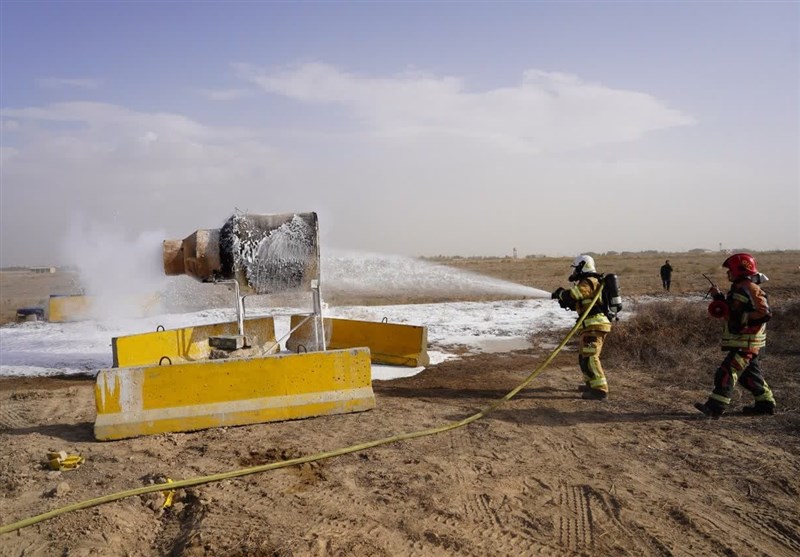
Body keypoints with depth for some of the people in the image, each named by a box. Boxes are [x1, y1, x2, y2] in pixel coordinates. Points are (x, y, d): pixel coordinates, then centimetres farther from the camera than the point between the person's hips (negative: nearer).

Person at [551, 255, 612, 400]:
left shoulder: (589, 282, -12)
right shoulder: (590, 282, 22)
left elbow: (572, 294, -26)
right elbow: (581, 304, 25)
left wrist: (560, 292, -5)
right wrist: (567, 303, 9)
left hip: (594, 325, -11)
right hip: (592, 325, 11)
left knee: (589, 357, -15)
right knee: (583, 355, 22)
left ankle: (600, 390, -18)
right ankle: (591, 384, 35)